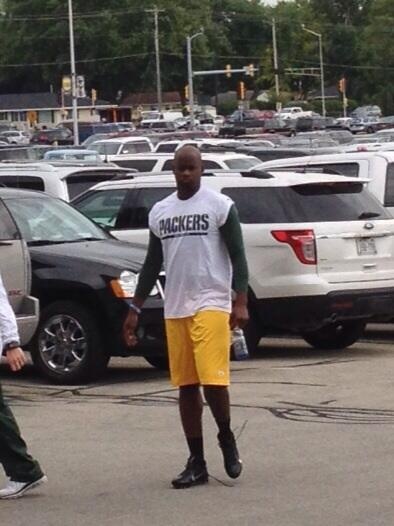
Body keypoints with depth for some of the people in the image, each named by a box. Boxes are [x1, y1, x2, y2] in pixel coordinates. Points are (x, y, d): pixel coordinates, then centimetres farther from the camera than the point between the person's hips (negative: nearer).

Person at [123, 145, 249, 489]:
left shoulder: (220, 205, -2)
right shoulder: (160, 212, 13)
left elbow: (237, 256, -4)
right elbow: (152, 264, 18)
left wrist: (241, 303, -13)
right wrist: (135, 310, 15)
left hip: (212, 304, -5)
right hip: (175, 309, 5)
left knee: (213, 380, -14)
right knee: (186, 386, 6)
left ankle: (227, 439, 13)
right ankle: (197, 464, 11)